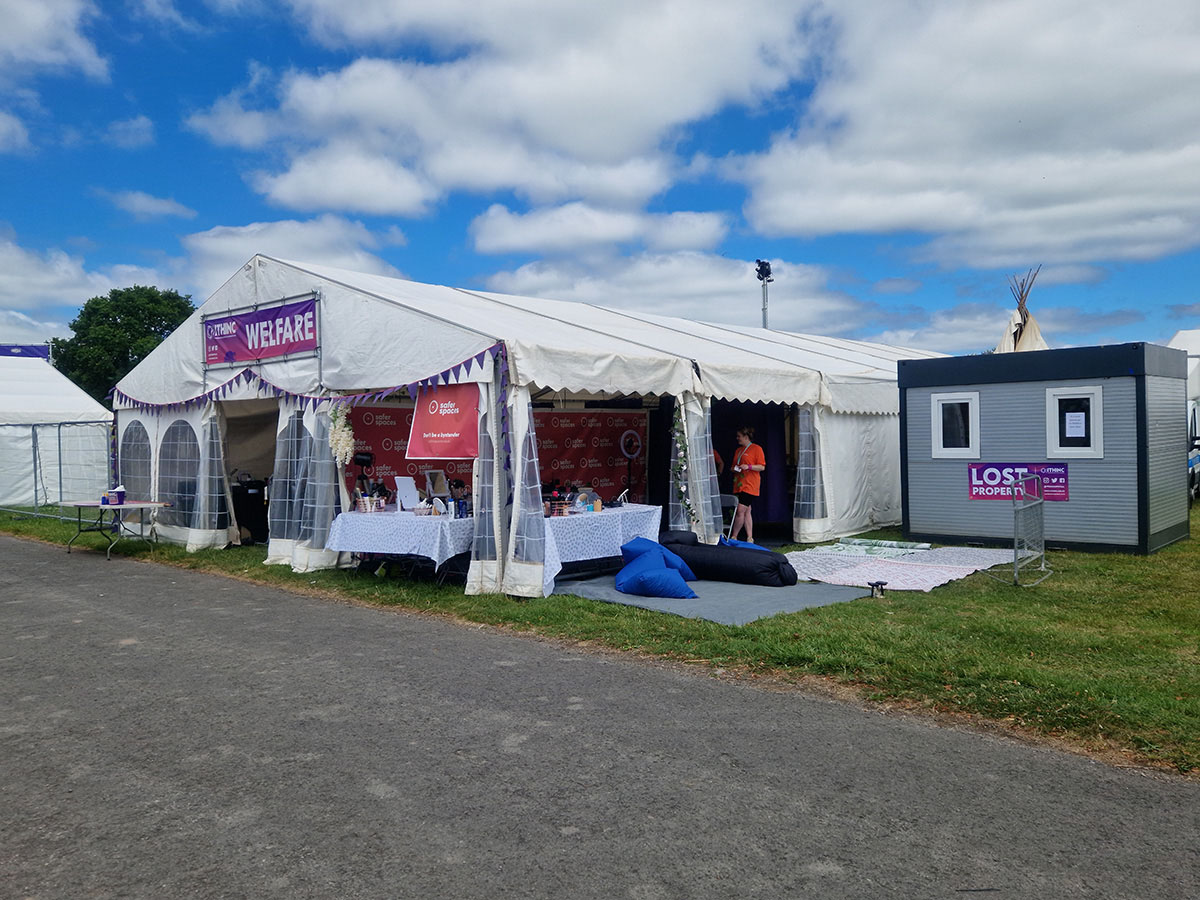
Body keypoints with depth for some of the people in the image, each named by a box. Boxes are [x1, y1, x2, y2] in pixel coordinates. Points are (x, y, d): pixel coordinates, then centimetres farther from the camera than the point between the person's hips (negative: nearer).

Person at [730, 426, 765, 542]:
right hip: (739, 485, 7)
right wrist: (734, 469, 6)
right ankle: (750, 538, 10)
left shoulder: (756, 448, -3)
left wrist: (748, 466, -19)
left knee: (740, 511, -12)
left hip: (750, 485, -7)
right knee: (747, 512, 7)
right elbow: (735, 465, 29)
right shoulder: (738, 450, 19)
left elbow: (762, 467, -7)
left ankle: (733, 537, -5)